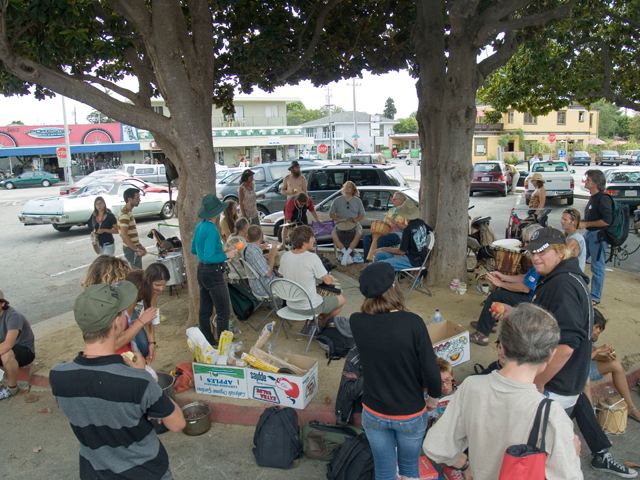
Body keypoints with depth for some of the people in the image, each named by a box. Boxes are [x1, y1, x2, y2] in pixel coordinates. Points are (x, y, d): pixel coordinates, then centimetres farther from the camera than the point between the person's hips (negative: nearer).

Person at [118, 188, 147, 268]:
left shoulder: (128, 212, 13)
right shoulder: (124, 214, -19)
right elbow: (124, 235, -27)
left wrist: (140, 246, 18)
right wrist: (137, 250, -24)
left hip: (135, 248, 10)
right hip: (131, 250, -10)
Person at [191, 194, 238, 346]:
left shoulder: (200, 226, 7)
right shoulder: (211, 230, -21)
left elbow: (193, 250, 17)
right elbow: (209, 257, -25)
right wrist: (227, 255, -14)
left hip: (201, 270, 10)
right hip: (213, 272, -10)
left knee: (205, 310, 16)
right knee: (223, 311, -2)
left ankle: (208, 342, 27)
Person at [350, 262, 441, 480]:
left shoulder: (356, 322, -16)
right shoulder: (412, 322, -25)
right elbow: (431, 371, -18)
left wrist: (373, 292, 0)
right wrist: (433, 398, 0)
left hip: (373, 413, 2)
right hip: (410, 415, -1)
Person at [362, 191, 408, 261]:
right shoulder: (391, 210, 22)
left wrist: (395, 223, -19)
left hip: (398, 235, -8)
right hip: (386, 233, 8)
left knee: (381, 239, -35)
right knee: (366, 237, -9)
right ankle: (366, 260, -11)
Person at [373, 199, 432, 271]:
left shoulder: (407, 230, -19)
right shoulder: (421, 223, 4)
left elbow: (401, 251, -13)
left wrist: (383, 249, -2)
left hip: (412, 262, -10)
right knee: (379, 255, 8)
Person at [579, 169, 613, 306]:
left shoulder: (603, 198, -17)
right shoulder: (593, 197, 13)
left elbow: (607, 221, -23)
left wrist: (586, 224, -18)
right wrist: (580, 222, 10)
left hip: (598, 236, -10)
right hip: (589, 234, 10)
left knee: (597, 267, 1)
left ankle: (595, 297, 11)